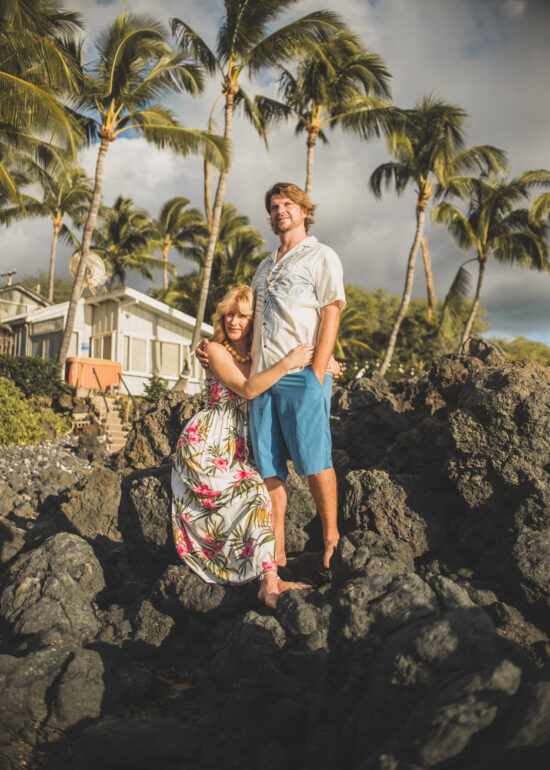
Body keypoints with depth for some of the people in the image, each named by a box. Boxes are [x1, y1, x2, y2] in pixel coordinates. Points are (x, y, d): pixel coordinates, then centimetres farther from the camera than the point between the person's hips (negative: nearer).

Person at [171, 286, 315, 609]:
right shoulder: (215, 350, -5)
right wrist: (287, 363, -27)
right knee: (254, 492, -19)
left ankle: (267, 581, -1)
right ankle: (270, 579, -17)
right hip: (205, 441, -6)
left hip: (237, 448, 6)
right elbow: (246, 389, -19)